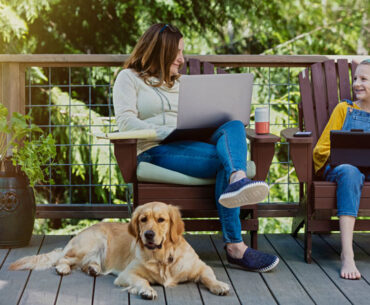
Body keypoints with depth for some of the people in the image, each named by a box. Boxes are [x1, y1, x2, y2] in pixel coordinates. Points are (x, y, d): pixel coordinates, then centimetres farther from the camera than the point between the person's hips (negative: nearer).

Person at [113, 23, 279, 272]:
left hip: (191, 145, 5)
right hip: (156, 151, -5)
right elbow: (126, 121, -4)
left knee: (234, 126, -29)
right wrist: (170, 132, -17)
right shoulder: (129, 78, 12)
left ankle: (238, 180, -58)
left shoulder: (179, 83, 33)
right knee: (225, 158, -30)